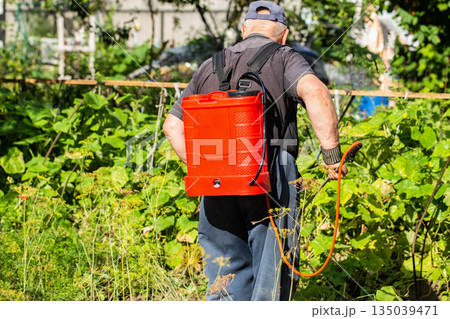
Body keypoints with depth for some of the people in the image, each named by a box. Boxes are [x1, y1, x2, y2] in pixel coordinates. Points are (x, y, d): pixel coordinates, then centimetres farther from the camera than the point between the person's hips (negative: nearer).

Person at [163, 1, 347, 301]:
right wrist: (332, 152, -14)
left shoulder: (210, 67, 19)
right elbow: (315, 92, -17)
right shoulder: (284, 58, 4)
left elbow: (173, 124, 17)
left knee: (227, 275, 10)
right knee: (273, 274, 4)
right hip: (271, 178, -4)